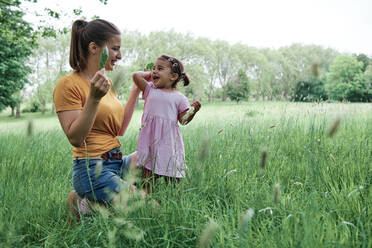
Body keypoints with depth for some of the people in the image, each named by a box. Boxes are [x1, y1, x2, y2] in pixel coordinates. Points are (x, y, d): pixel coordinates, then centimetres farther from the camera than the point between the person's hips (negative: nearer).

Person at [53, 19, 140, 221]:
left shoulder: (105, 82, 12)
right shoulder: (69, 84, -12)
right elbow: (75, 138, -18)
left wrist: (136, 91, 15)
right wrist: (94, 97, -27)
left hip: (117, 162, 8)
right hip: (93, 168, -8)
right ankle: (84, 202, 1)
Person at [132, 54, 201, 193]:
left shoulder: (179, 97, 5)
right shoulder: (149, 89, 10)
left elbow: (183, 120, 4)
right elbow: (136, 76, -3)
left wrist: (193, 110, -13)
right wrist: (149, 74, 12)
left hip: (169, 140, -1)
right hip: (150, 139, 2)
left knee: (173, 179, 3)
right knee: (147, 175, 1)